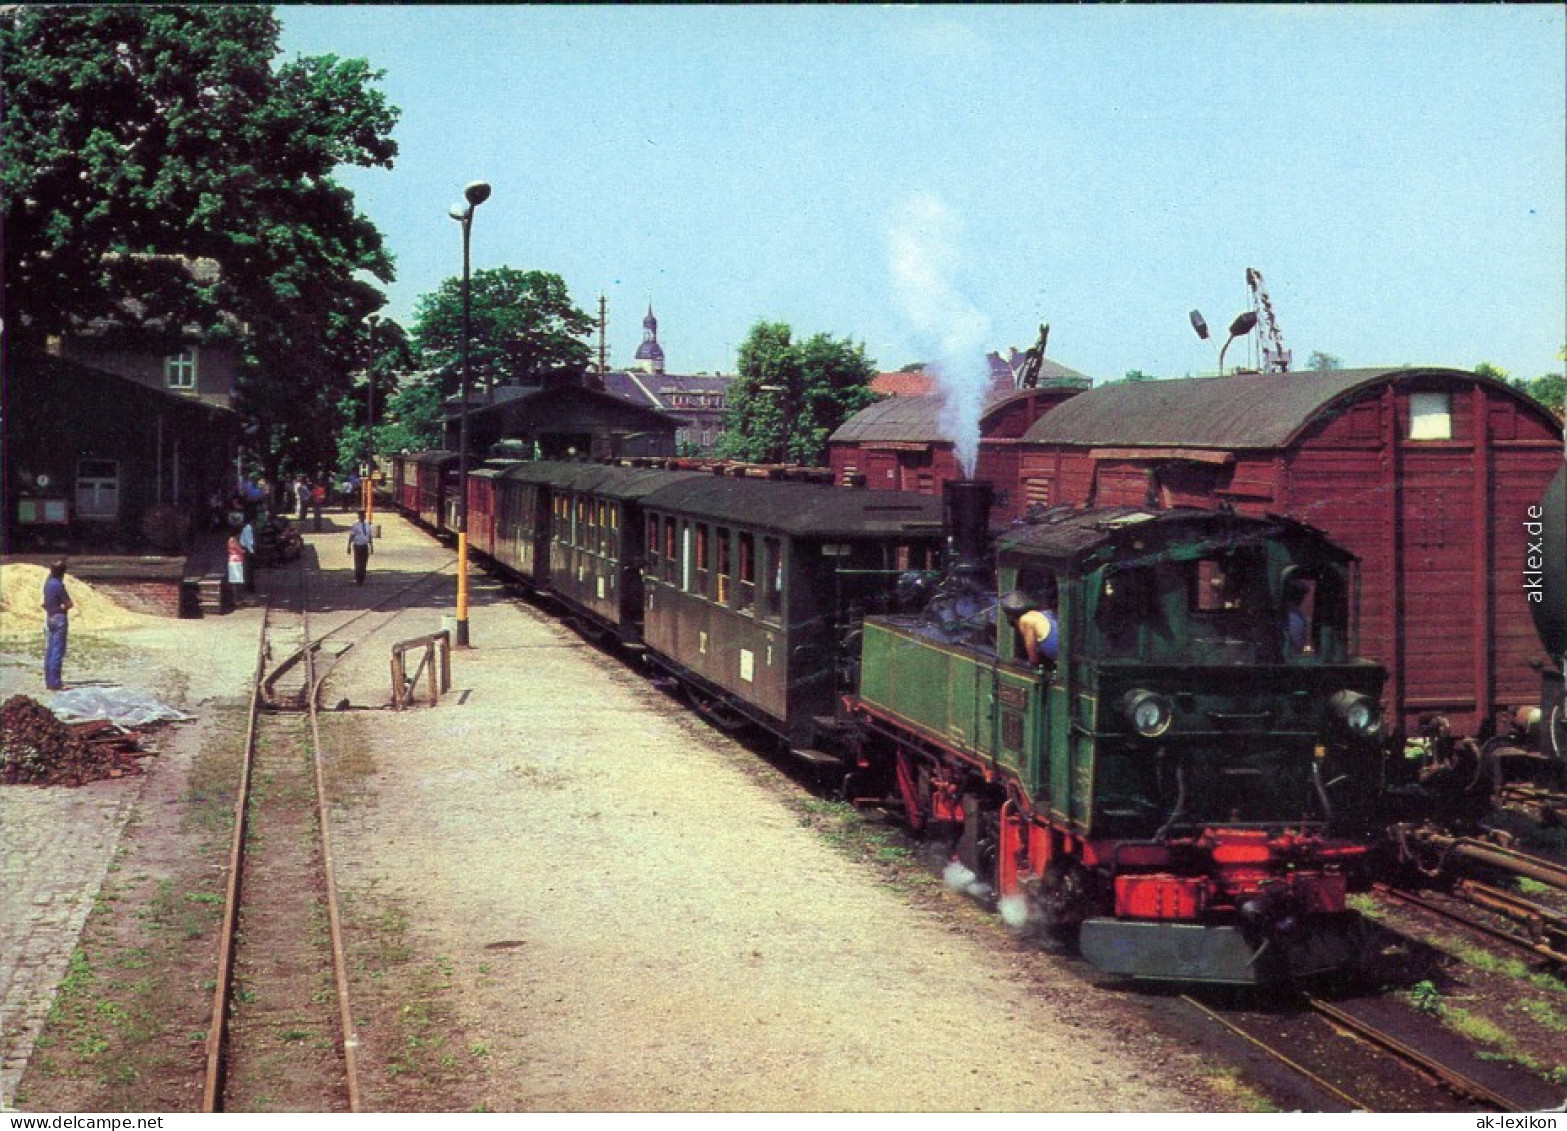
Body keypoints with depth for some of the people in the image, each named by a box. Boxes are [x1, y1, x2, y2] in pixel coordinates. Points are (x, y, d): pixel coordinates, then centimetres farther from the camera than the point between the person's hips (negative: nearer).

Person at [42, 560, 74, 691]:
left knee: (49, 651, 12)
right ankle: (55, 683, -8)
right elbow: (69, 604, -14)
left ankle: (48, 681, 16)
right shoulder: (59, 585, -17)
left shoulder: (48, 582, 4)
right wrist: (62, 607, 1)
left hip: (48, 618, 9)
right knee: (58, 652, -6)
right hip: (59, 619, -9)